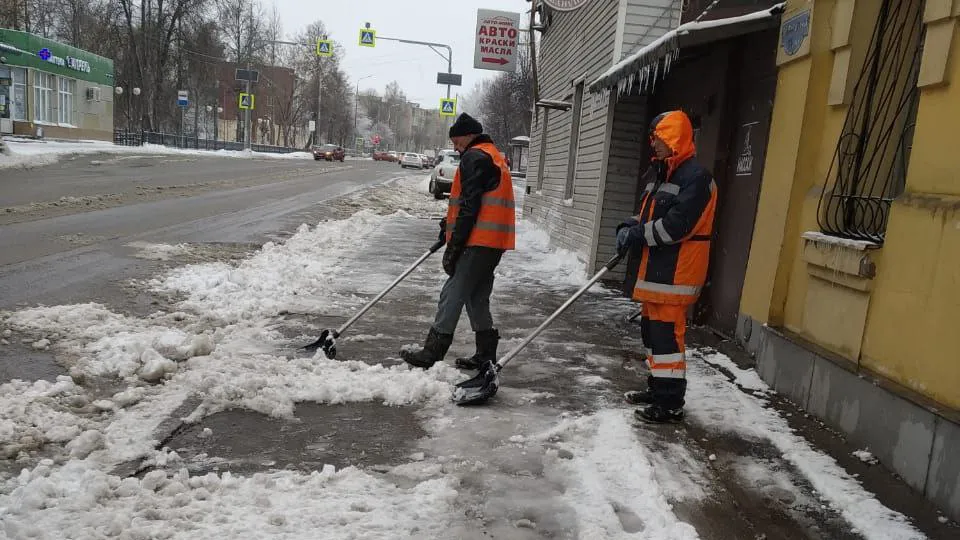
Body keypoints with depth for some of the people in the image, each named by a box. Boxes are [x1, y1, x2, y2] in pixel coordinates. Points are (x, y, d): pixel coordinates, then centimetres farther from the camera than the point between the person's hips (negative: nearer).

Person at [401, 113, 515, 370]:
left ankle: (432, 354, -3)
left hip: (478, 242, -10)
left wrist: (454, 247, -16)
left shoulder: (474, 158, -9)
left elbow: (470, 206, -17)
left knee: (452, 295, -6)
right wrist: (450, 223, 15)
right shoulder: (493, 156, 23)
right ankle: (486, 354, 19)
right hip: (493, 243, 10)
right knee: (477, 298, 15)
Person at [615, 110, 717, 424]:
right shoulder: (658, 173, 16)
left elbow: (677, 225, -22)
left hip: (676, 271, -10)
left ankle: (670, 403, 0)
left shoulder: (695, 177, -15)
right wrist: (630, 227, 2)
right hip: (655, 266, 10)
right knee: (652, 329, 17)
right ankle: (657, 388, 31)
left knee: (667, 333, -8)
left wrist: (637, 235, -15)